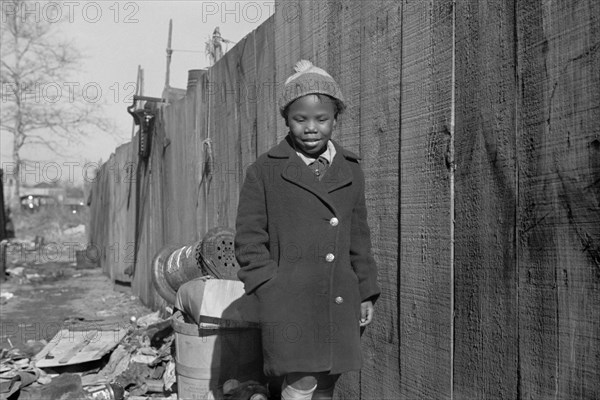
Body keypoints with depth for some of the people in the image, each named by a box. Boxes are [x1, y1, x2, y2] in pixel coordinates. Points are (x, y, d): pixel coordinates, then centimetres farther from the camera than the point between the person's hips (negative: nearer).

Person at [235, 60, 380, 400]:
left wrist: (367, 293, 10)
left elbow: (359, 238, 14)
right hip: (290, 304, -4)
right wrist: (272, 291, -10)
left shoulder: (351, 171, 10)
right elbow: (250, 239, 0)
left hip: (340, 304, 4)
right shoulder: (264, 171, -1)